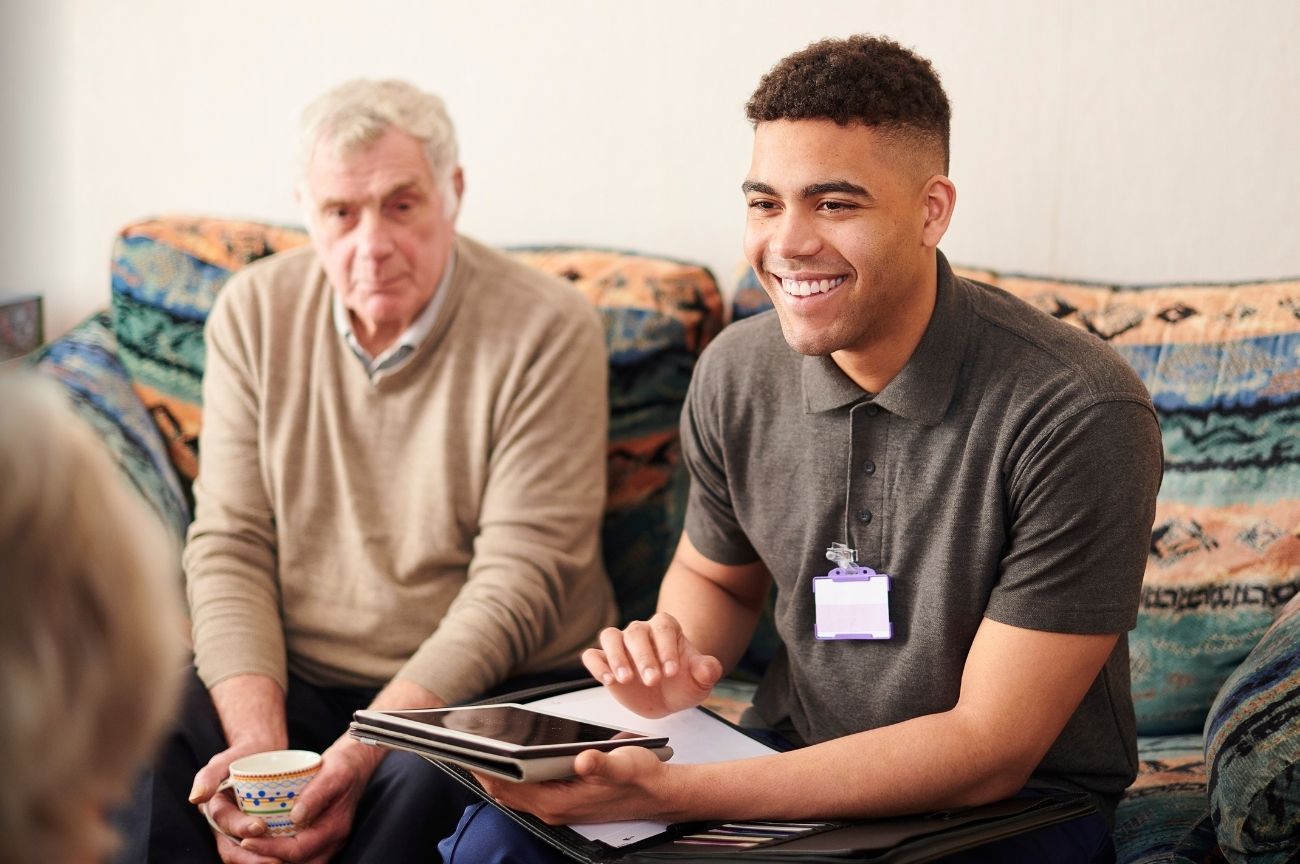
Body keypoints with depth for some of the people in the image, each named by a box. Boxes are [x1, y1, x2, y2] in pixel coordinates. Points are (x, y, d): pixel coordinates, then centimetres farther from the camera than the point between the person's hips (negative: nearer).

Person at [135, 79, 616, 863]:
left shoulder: (547, 328, -11)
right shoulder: (255, 312, 3)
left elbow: (519, 579, -16)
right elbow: (230, 543, -1)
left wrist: (359, 756, -25)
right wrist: (257, 739, -17)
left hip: (493, 691, -3)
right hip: (292, 686, 3)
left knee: (427, 778, -36)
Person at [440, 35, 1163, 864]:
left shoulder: (1079, 415, -22)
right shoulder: (736, 374, -4)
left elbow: (989, 750, -20)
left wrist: (678, 794, -27)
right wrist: (676, 660, -9)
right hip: (797, 767, 4)